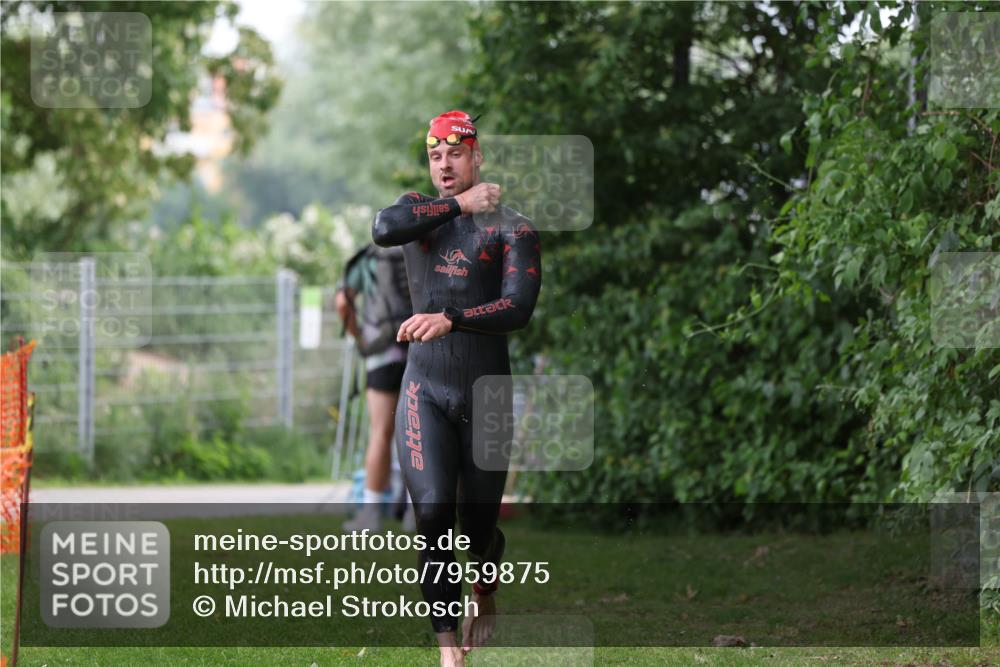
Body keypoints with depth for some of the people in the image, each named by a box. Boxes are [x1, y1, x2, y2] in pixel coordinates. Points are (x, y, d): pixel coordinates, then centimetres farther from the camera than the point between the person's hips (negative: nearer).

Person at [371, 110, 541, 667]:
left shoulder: (512, 228, -2)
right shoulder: (419, 208, 9)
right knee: (433, 516, -15)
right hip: (426, 391, 1)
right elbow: (384, 229, -17)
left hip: (487, 394, -1)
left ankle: (485, 595, 42)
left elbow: (519, 308, -18)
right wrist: (460, 204, -11)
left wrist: (450, 319, -33)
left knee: (480, 526, 7)